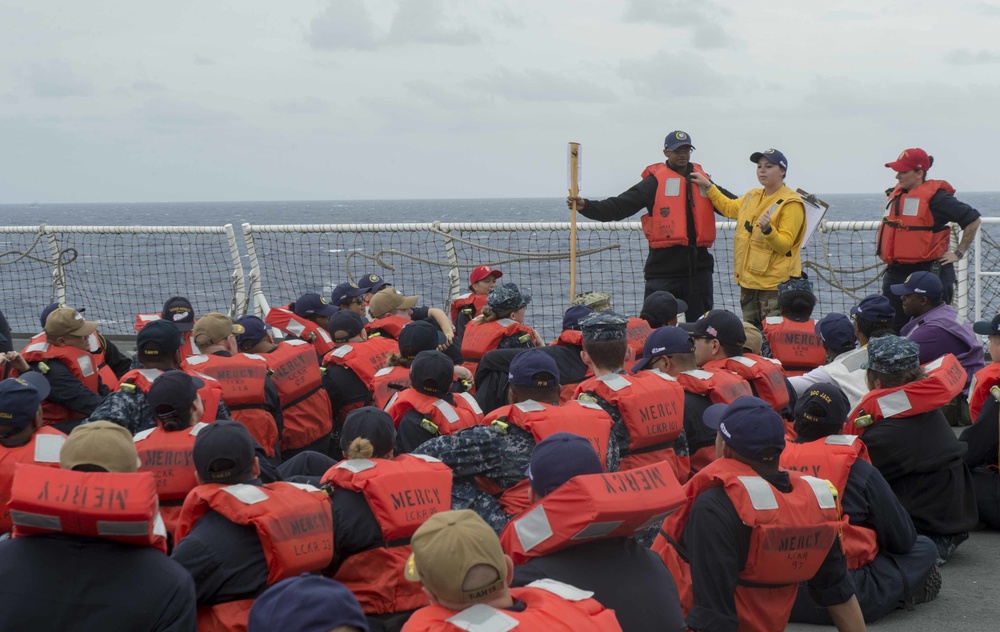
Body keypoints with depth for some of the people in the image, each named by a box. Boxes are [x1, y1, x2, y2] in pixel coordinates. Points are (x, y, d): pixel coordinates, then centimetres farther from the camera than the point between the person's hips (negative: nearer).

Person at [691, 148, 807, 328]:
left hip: (775, 284, -8)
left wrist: (768, 230, -33)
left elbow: (784, 245, -16)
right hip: (748, 280, 8)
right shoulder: (752, 196, 13)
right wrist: (708, 185, 31)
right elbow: (728, 207, 33)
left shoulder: (790, 203, -11)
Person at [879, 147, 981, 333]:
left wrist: (959, 252, -8)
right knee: (893, 328, 11)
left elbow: (972, 219, -11)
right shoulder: (895, 194, 10)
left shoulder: (935, 197, -13)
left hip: (928, 272, -8)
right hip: (896, 274, 8)